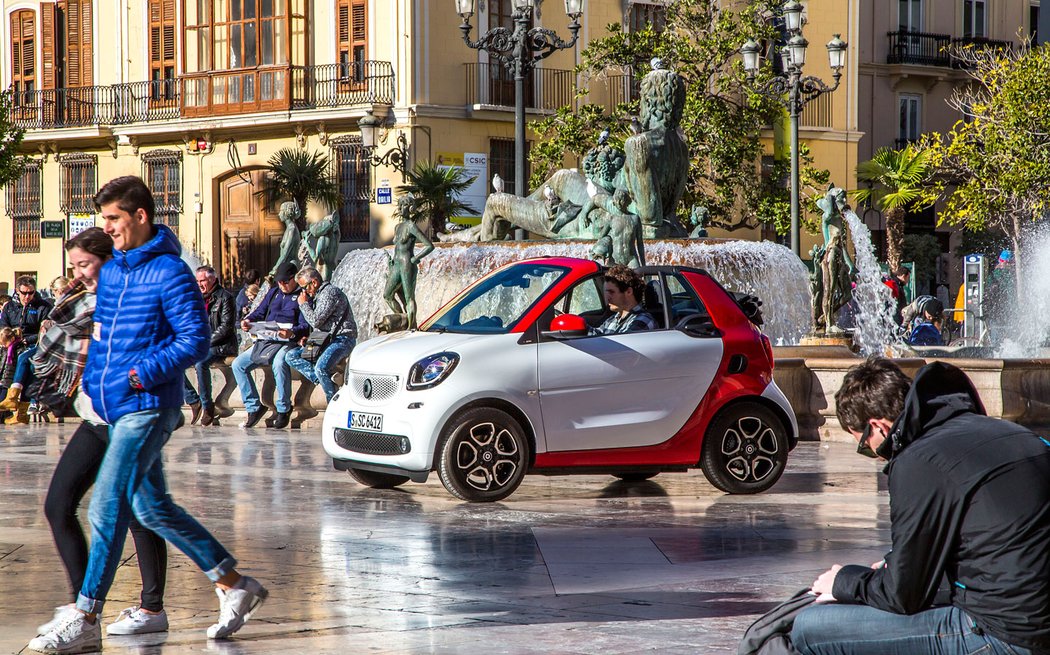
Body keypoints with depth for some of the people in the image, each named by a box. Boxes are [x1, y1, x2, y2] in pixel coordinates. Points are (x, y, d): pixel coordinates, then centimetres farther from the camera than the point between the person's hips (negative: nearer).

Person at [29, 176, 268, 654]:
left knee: (107, 509, -12)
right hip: (115, 408, 9)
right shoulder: (110, 271, 13)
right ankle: (235, 586, 23)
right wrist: (92, 385, 10)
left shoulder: (170, 273, -11)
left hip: (148, 408, -9)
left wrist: (145, 372, -22)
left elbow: (195, 342, -14)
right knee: (153, 509, 13)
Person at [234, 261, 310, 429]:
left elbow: (306, 325, -9)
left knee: (279, 363, -39)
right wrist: (248, 320, -1)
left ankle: (283, 410, -24)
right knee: (238, 364, -10)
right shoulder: (274, 292, 22)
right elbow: (260, 312, 23)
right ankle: (254, 407, -4)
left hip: (288, 343, -7)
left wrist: (292, 332, -30)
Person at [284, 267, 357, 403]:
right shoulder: (318, 294, 18)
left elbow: (316, 321, -19)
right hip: (325, 340, 10)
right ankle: (321, 379, -16)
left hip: (342, 339, -10)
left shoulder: (330, 292, -14)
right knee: (291, 356, 0)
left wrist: (304, 304, -5)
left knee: (321, 367, -33)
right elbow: (315, 323, 27)